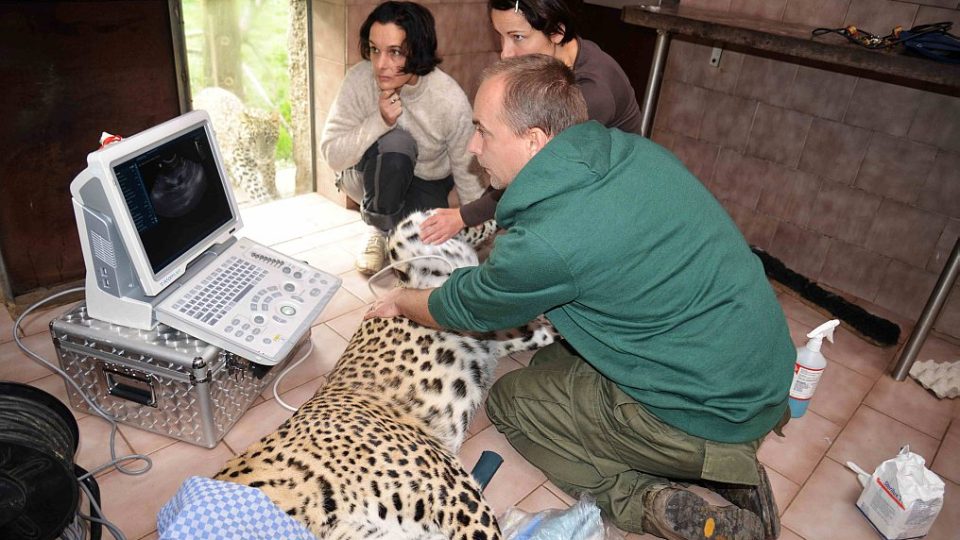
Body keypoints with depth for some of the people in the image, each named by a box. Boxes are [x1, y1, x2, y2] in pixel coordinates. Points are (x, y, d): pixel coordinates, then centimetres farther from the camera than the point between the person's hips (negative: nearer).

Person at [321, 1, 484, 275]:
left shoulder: (451, 100, -26)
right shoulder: (360, 78, -23)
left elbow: (467, 172, -14)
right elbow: (332, 154, -23)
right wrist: (380, 121, -38)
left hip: (425, 187, 2)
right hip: (371, 178, -1)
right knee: (395, 142, -34)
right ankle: (380, 229, -8)